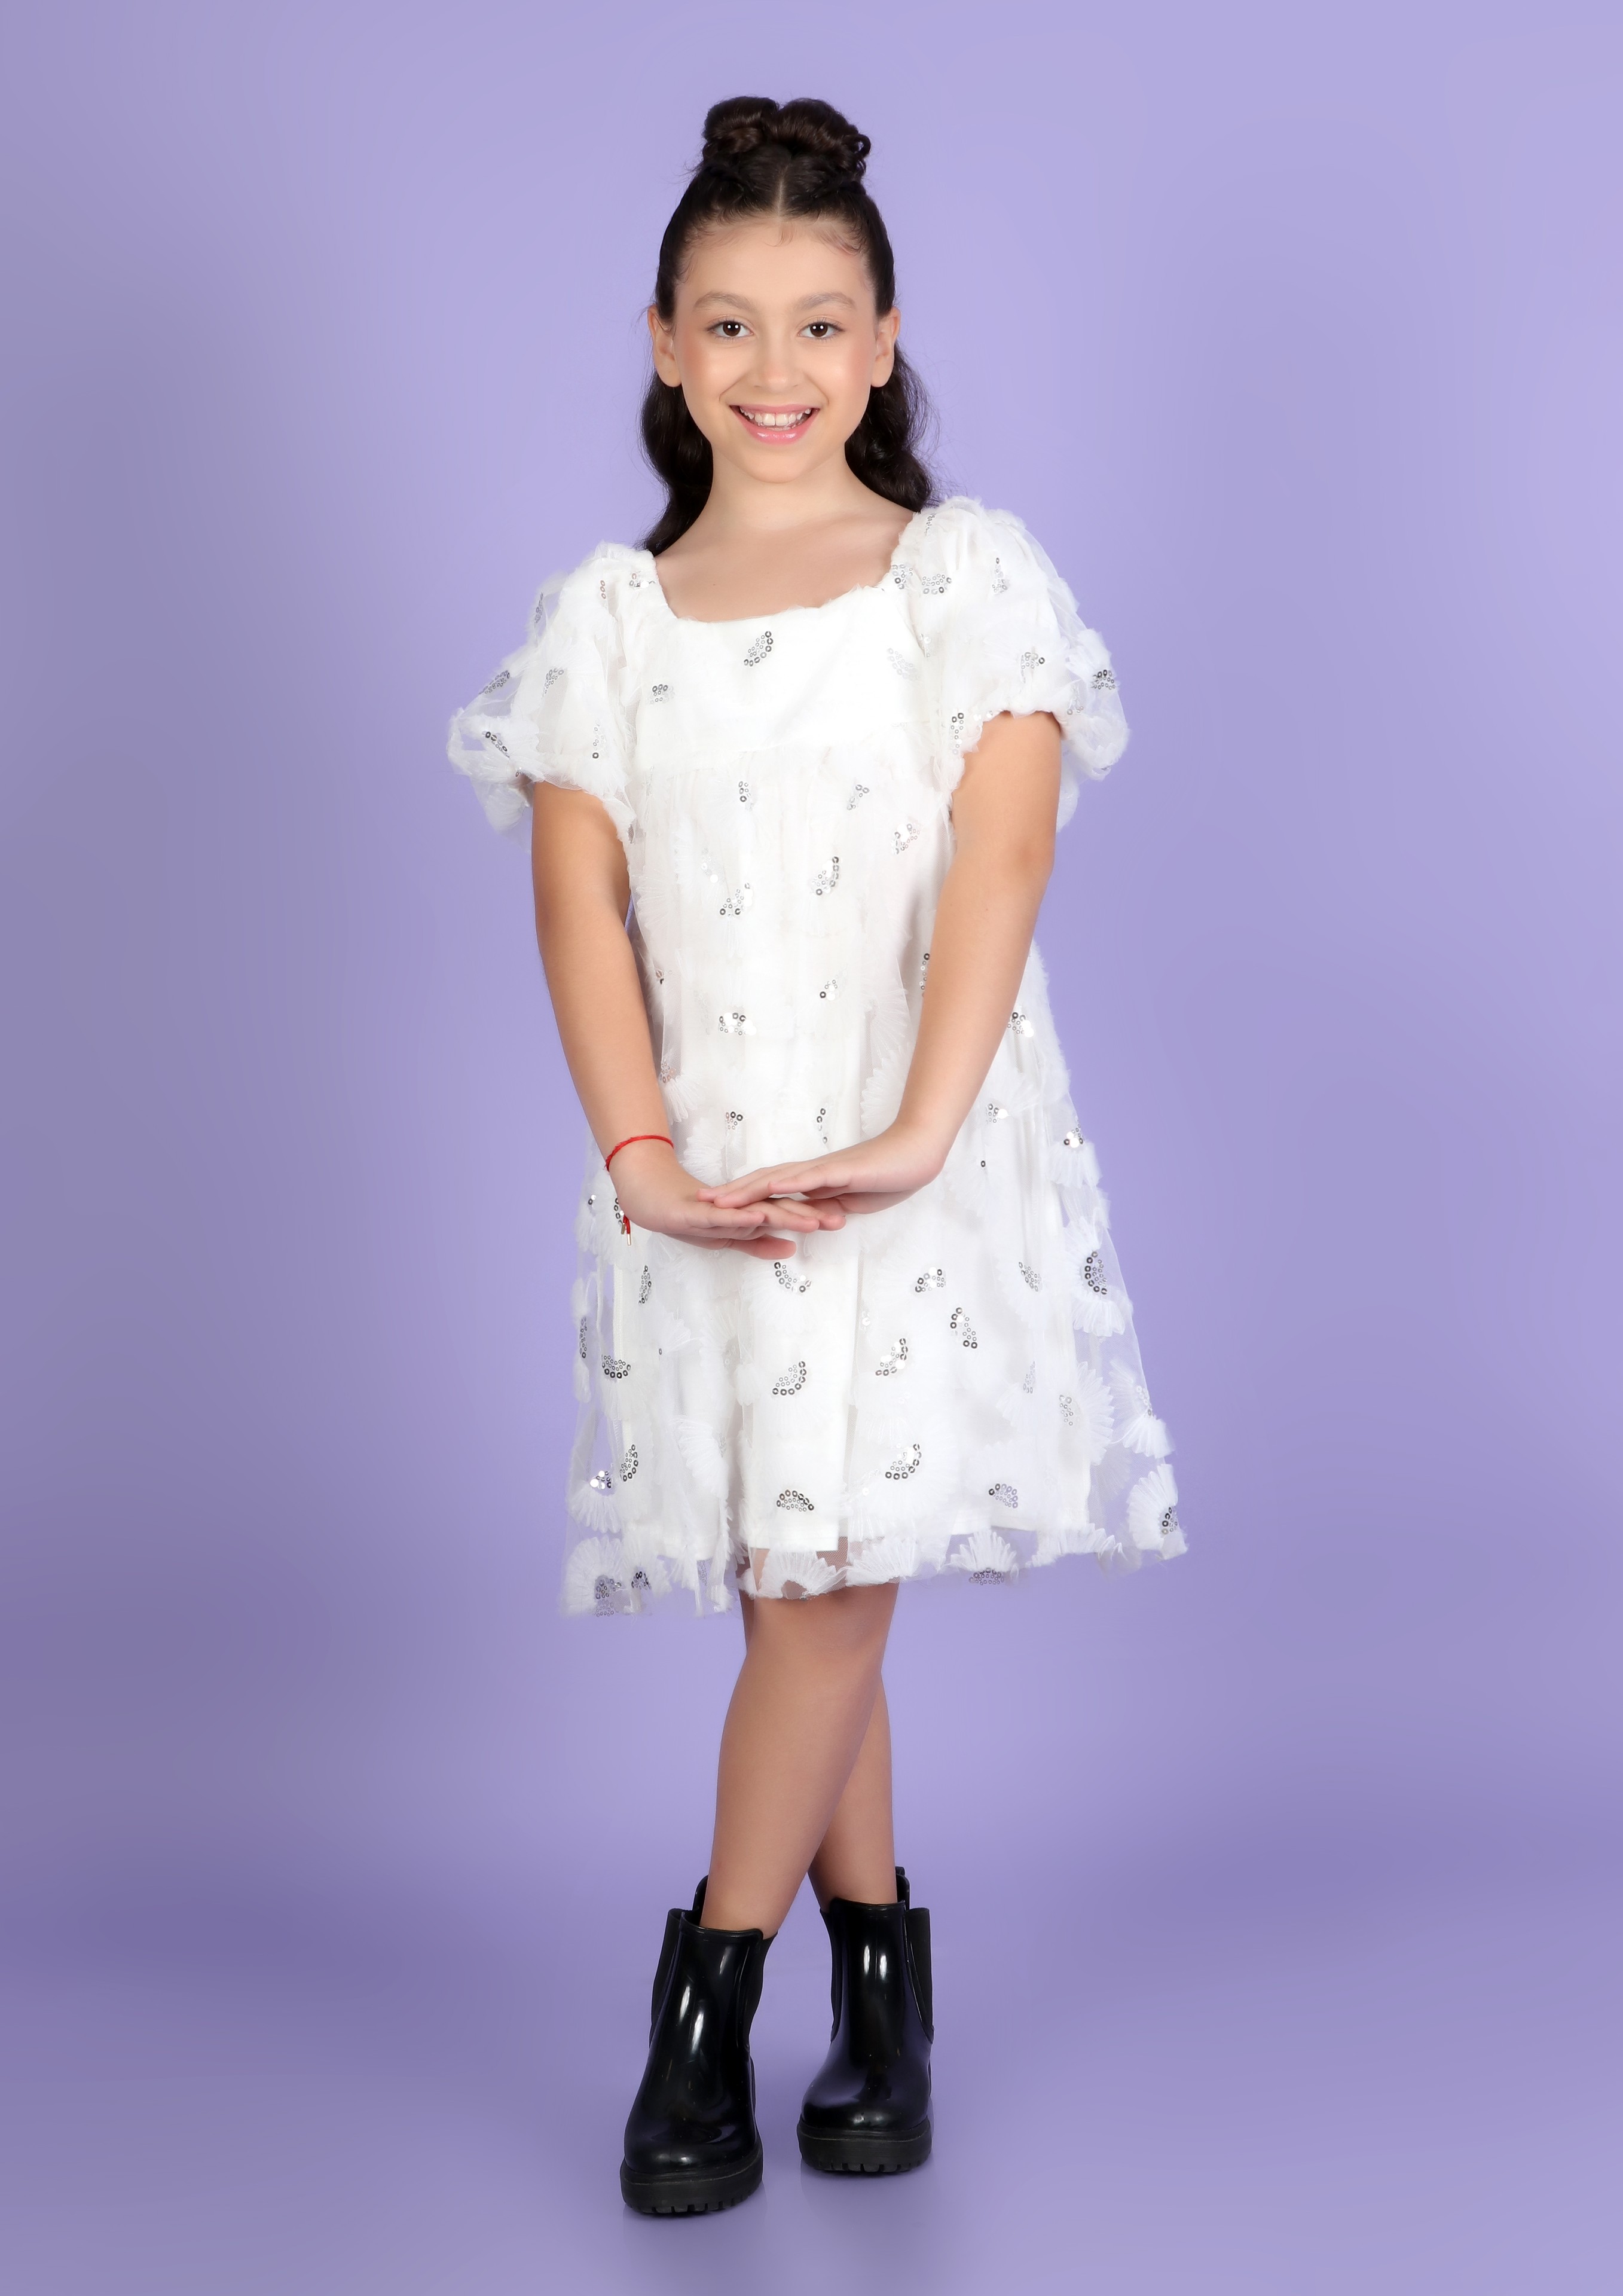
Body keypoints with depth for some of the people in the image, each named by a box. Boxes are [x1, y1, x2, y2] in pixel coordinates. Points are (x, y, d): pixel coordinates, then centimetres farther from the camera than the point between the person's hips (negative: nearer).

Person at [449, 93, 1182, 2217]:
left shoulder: (967, 573, 2)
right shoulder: (606, 620, 9)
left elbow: (1002, 861, -9)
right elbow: (584, 900, 0)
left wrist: (915, 1135, -19)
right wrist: (640, 1153, -13)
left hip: (917, 1158, -2)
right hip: (706, 1166, 3)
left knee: (832, 1577, -6)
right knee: (798, 1593, 8)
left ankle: (710, 1995, 8)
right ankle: (879, 1966, 23)